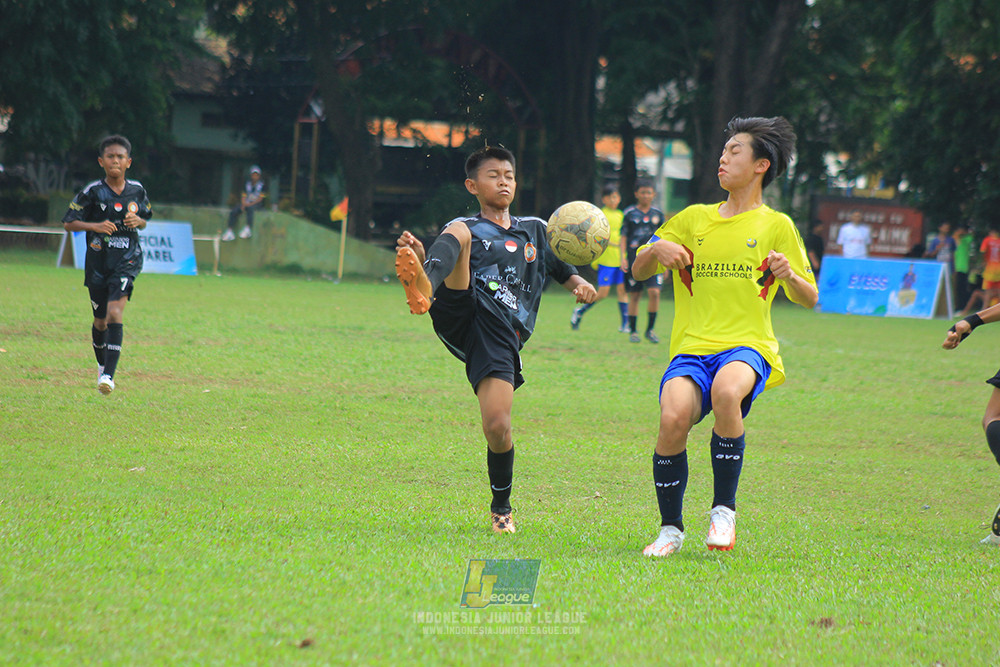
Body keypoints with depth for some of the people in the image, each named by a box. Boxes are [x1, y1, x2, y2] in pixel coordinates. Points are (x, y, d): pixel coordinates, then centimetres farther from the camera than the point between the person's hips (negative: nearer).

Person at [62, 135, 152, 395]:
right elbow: (68, 222, -2)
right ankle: (102, 365, 40)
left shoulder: (137, 190, 2)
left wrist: (137, 221, -6)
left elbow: (144, 220, 19)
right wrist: (95, 226, -18)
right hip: (98, 259, 0)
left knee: (115, 312, -19)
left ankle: (109, 375, -23)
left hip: (127, 259, 0)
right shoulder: (93, 192, -6)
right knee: (100, 320, 11)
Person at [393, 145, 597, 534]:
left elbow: (564, 271, 31)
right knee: (460, 234, -22)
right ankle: (423, 291, -56)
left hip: (500, 336, 1)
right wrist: (421, 260, -18)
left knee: (497, 426, -14)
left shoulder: (535, 231, 27)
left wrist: (581, 285, 7)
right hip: (460, 314, -1)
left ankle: (501, 507, 14)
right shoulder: (463, 229, 19)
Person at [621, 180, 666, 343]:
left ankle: (650, 329, 0)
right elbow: (623, 237, 5)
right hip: (634, 259, -1)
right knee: (634, 296, 2)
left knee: (654, 292, -13)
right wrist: (623, 258, -5)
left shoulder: (658, 214, 9)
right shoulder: (630, 213, 3)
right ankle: (633, 331, 12)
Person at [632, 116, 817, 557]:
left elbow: (809, 299, 12)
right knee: (673, 417, -28)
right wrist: (657, 249, -1)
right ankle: (670, 528, -8)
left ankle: (724, 510, -21)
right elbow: (638, 272, 22)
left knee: (726, 390, -38)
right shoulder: (693, 219, 20)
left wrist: (789, 275, -11)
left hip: (748, 346, -2)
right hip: (692, 348, 2)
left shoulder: (776, 226, 12)